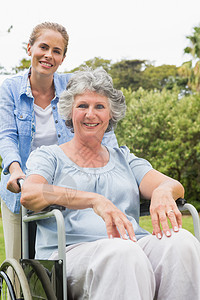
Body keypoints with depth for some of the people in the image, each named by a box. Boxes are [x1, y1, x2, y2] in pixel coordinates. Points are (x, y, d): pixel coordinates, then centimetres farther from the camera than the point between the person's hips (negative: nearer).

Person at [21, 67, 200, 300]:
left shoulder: (125, 159, 26)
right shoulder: (48, 156, 16)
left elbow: (174, 185, 11)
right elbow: (29, 194, -7)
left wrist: (163, 191, -17)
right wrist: (95, 200, -23)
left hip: (137, 248, 4)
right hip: (72, 252, -3)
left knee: (181, 241, -30)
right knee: (122, 252, -38)